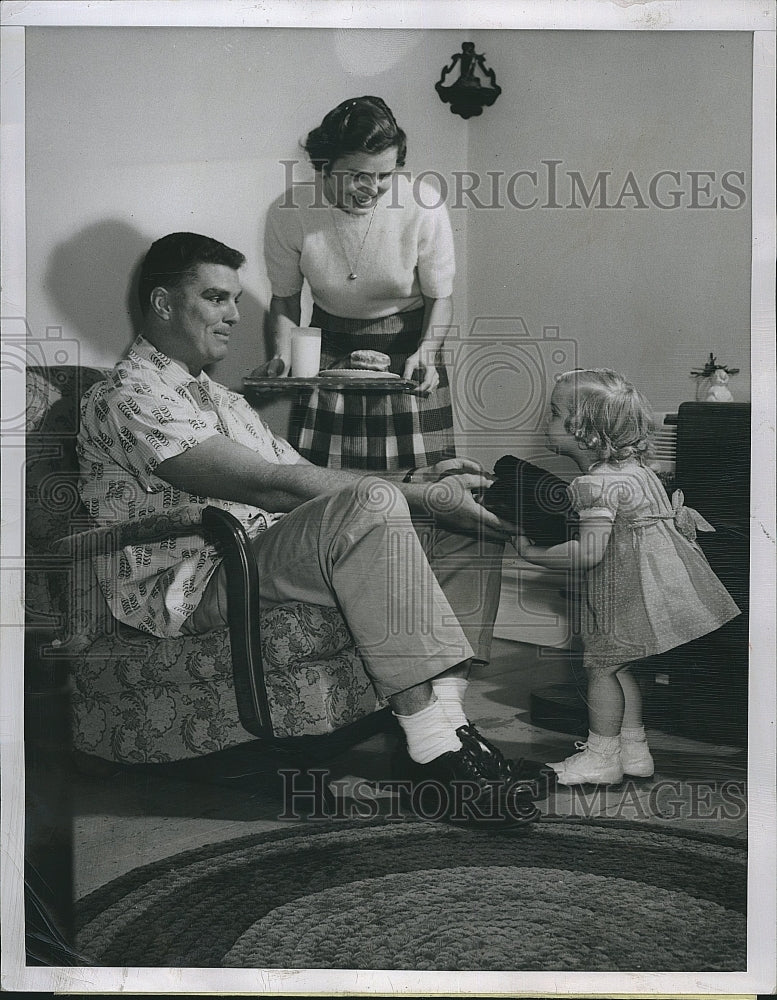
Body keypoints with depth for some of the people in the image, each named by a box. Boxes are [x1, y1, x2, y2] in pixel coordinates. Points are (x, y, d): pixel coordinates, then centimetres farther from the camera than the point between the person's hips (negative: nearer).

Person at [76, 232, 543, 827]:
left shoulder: (221, 399, 27)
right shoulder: (128, 396, -6)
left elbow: (308, 479, 17)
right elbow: (272, 485, -18)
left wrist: (417, 486, -1)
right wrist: (420, 498, -19)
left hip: (276, 562, 9)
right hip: (190, 589, -9)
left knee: (469, 526, -2)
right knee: (369, 504, -33)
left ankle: (448, 718, -17)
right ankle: (432, 747, -32)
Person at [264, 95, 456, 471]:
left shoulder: (424, 207, -20)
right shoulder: (288, 213, -17)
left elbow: (439, 298, -5)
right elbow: (284, 300, -1)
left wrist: (426, 353, -23)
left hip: (407, 345, -1)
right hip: (329, 348, 1)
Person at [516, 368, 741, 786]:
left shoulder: (595, 485, -21)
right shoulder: (634, 468, 10)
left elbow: (590, 552, -26)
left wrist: (533, 553, -17)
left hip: (625, 591, -10)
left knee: (600, 665, 2)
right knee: (620, 666, 19)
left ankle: (601, 756, 14)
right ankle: (633, 747, 27)